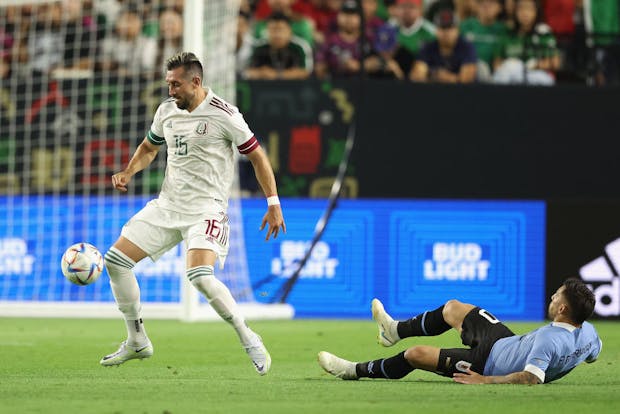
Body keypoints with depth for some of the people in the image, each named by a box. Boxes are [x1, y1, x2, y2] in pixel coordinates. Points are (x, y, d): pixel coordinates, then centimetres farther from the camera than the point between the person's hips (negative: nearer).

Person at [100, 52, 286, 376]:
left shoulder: (224, 115, -12)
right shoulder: (167, 111, 6)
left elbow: (257, 156, -5)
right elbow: (149, 147, 24)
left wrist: (273, 205, -6)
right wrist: (128, 172, 5)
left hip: (206, 209, -7)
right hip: (167, 204, 7)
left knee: (200, 276, -29)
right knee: (115, 259, 1)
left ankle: (248, 340, -13)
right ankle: (137, 342, 14)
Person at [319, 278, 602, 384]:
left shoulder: (549, 341, -40)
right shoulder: (588, 332, -15)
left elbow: (532, 378, -45)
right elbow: (593, 355, 5)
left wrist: (485, 380, -36)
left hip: (489, 362, -9)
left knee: (415, 354, -1)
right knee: (452, 308, 23)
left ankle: (356, 371, 23)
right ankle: (396, 330, 48)